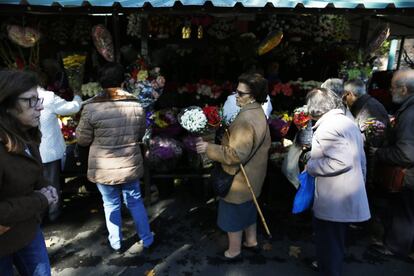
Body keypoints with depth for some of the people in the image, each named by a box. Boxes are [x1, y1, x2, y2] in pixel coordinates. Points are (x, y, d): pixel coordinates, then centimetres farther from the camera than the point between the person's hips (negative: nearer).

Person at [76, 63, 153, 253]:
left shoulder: (91, 107, -15)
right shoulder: (136, 105, -6)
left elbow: (83, 140, -5)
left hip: (104, 168, -2)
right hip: (130, 165, 2)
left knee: (111, 205, 17)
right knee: (135, 202, 18)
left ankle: (116, 243, 34)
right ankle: (147, 240, 30)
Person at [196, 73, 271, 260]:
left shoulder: (245, 119, -28)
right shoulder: (259, 113, 4)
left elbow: (236, 154, -31)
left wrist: (209, 148, -29)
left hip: (239, 178, -9)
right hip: (252, 175, 9)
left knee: (232, 214, 9)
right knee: (247, 209, 25)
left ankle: (234, 251, 26)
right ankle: (251, 241, 42)